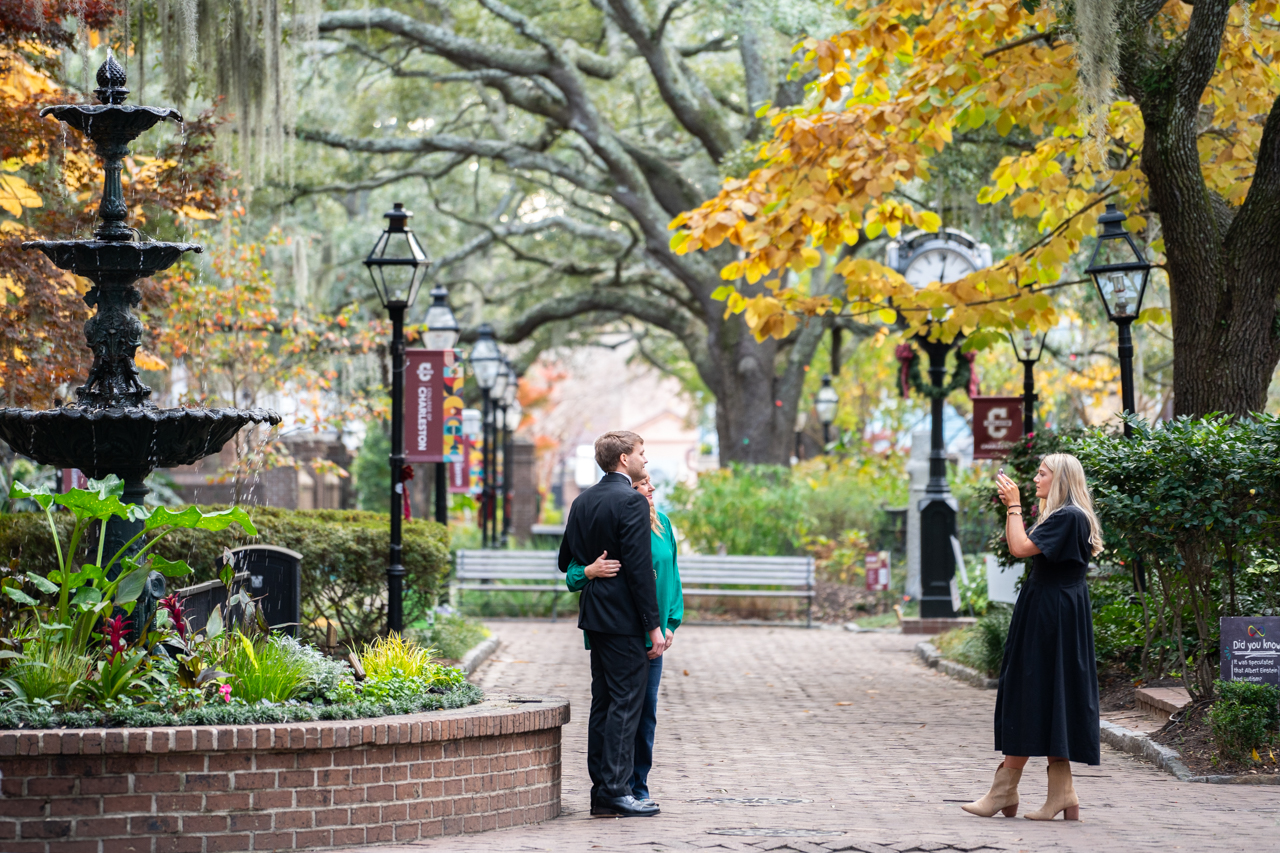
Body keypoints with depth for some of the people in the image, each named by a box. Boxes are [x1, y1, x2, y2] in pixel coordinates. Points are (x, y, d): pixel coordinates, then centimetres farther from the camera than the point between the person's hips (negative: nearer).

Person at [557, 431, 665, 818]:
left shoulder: (583, 502, 11)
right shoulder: (631, 501, -14)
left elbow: (566, 560, 17)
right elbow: (640, 567, -18)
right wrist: (654, 625, -15)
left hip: (595, 617, 8)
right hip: (625, 618, -8)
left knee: (603, 703, 11)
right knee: (625, 703, -5)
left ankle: (601, 791, 13)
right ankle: (616, 790, -6)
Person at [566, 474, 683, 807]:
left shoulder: (661, 523, 9)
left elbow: (670, 576, 17)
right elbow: (572, 575, -6)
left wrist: (670, 623, 10)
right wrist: (589, 572, -28)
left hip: (651, 634, 5)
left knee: (646, 709, 6)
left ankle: (638, 786, 15)